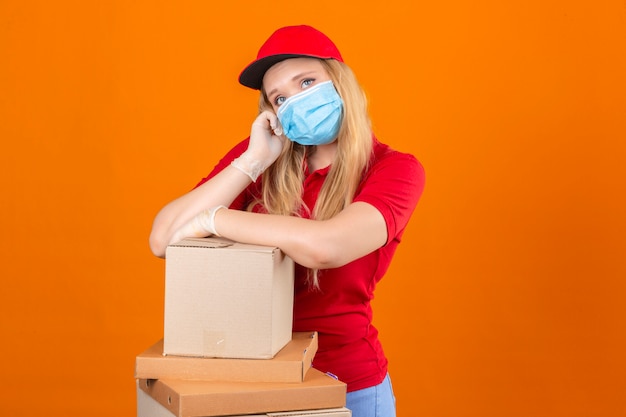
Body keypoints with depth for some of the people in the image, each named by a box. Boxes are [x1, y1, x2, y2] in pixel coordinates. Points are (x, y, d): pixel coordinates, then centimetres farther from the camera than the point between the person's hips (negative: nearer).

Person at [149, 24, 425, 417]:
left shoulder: (395, 169, -12)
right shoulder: (260, 154, -4)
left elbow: (326, 246, -31)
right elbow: (162, 240, -12)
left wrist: (212, 220, -21)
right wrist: (253, 162, -17)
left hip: (345, 384, -2)